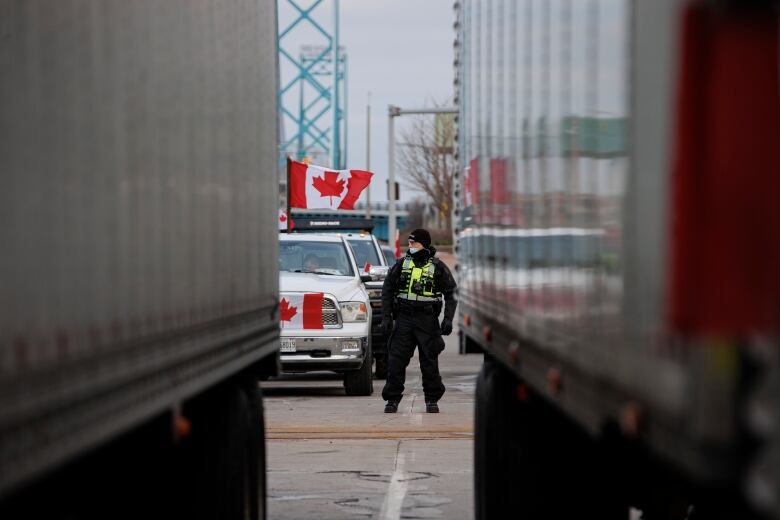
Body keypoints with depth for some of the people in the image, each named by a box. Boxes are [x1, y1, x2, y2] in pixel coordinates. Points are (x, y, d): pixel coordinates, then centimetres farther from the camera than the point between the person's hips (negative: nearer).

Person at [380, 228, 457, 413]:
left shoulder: (437, 267, 2)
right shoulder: (401, 265, 8)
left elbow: (451, 294, 4)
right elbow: (387, 291, 9)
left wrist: (448, 319, -7)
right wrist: (386, 317, 0)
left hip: (428, 321, -2)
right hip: (404, 318, 2)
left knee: (430, 363, 0)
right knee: (396, 361, -3)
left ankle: (432, 400, 10)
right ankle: (392, 400, 4)